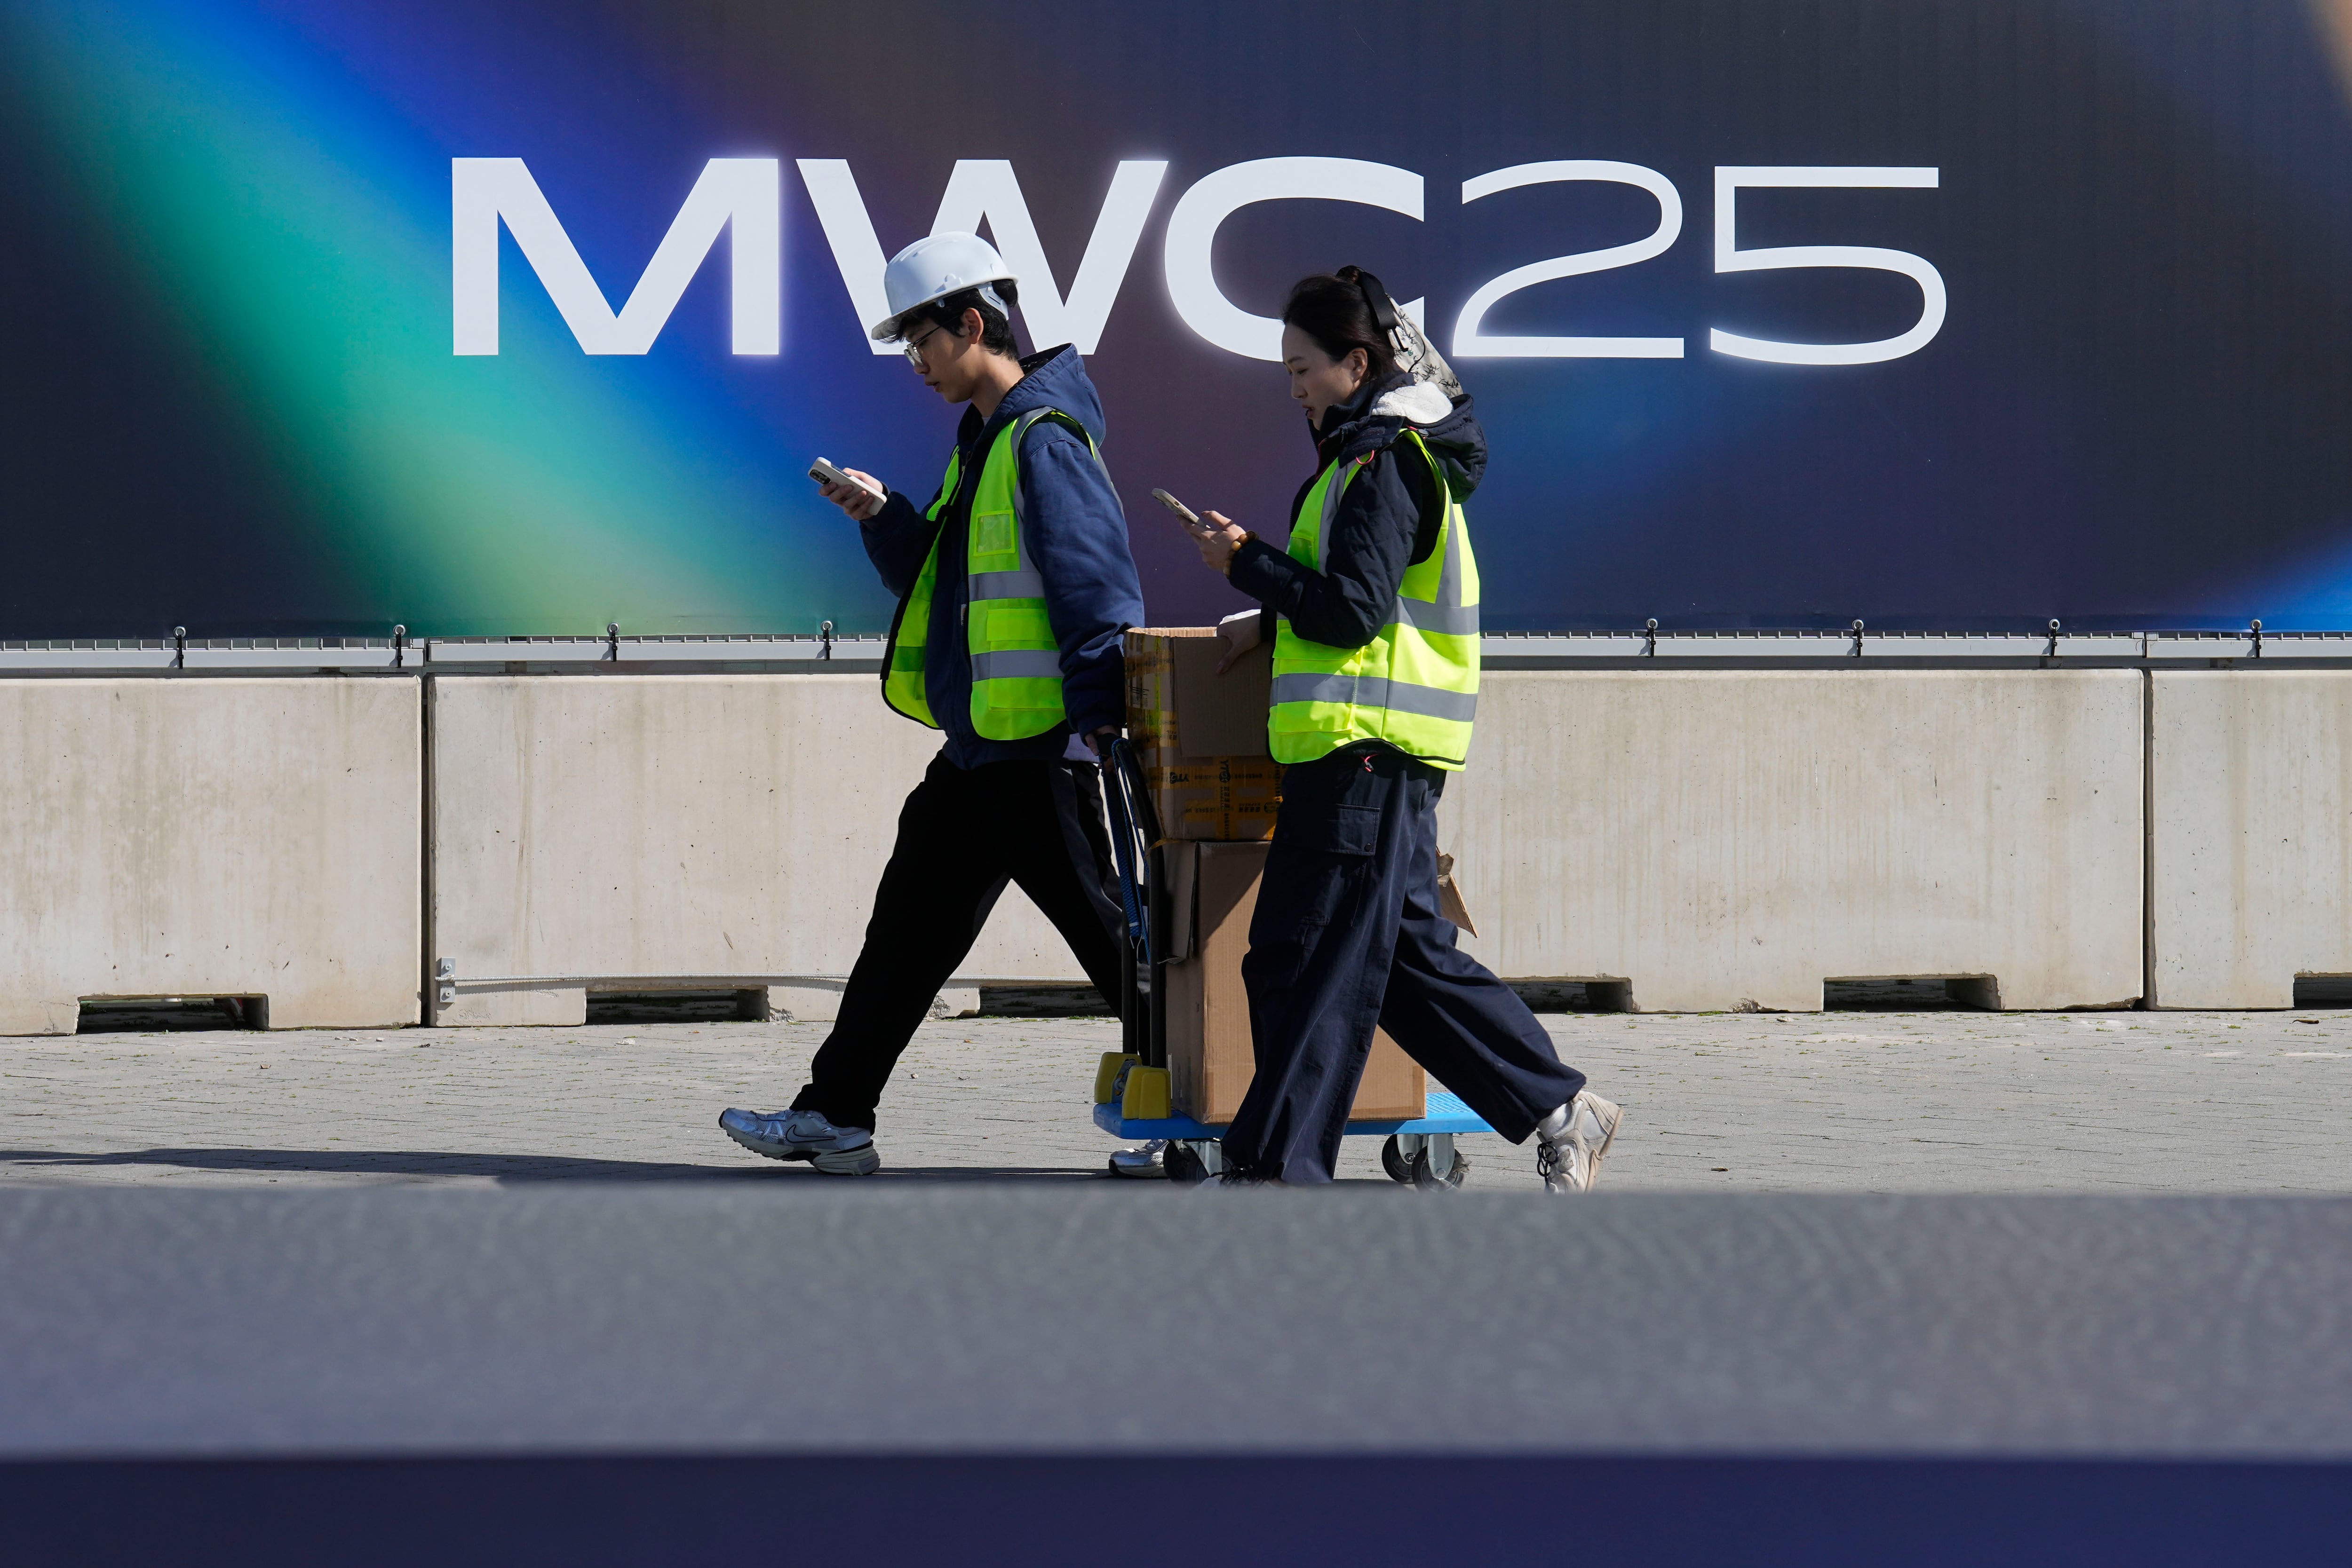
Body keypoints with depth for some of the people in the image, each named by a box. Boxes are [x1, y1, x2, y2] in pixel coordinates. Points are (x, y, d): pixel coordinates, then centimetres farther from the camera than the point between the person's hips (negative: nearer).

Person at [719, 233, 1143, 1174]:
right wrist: (885, 520, 9)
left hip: (1045, 749, -10)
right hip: (979, 747, 10)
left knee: (1113, 938, -5)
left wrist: (1101, 722, -22)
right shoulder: (982, 443, 17)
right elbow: (945, 584, 23)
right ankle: (834, 1117, 19)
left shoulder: (1044, 442, -14)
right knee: (908, 932, 13)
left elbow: (1100, 592, -19)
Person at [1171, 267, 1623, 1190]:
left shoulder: (1385, 462, -13)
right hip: (1363, 746, 11)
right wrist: (1269, 621, 16)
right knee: (1405, 951, 11)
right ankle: (1560, 1112, 12)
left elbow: (1355, 610, -19)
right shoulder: (1385, 451, 19)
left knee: (1315, 960, -8)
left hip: (1366, 750, -11)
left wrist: (1245, 563, -9)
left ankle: (1275, 1167, -6)